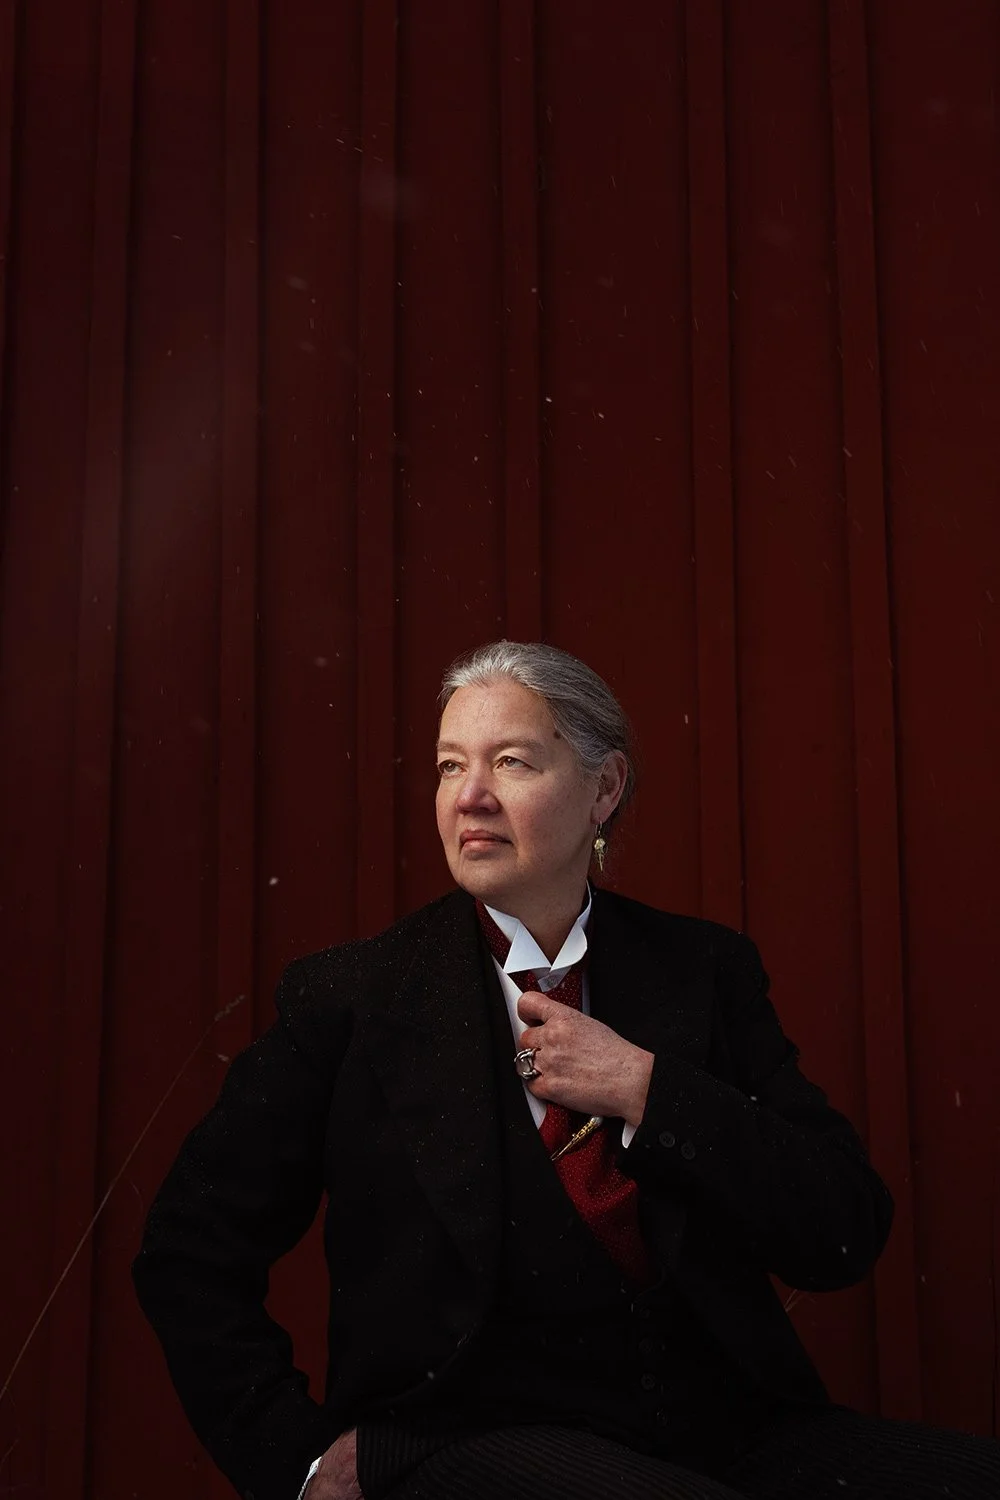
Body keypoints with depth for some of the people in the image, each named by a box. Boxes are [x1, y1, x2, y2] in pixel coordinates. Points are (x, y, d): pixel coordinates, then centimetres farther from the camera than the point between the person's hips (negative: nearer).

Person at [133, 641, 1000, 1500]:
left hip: (728, 1429, 4)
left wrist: (644, 1089, -6)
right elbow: (191, 1249, 9)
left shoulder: (705, 971, 11)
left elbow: (847, 1236, 4)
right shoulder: (349, 996, 6)